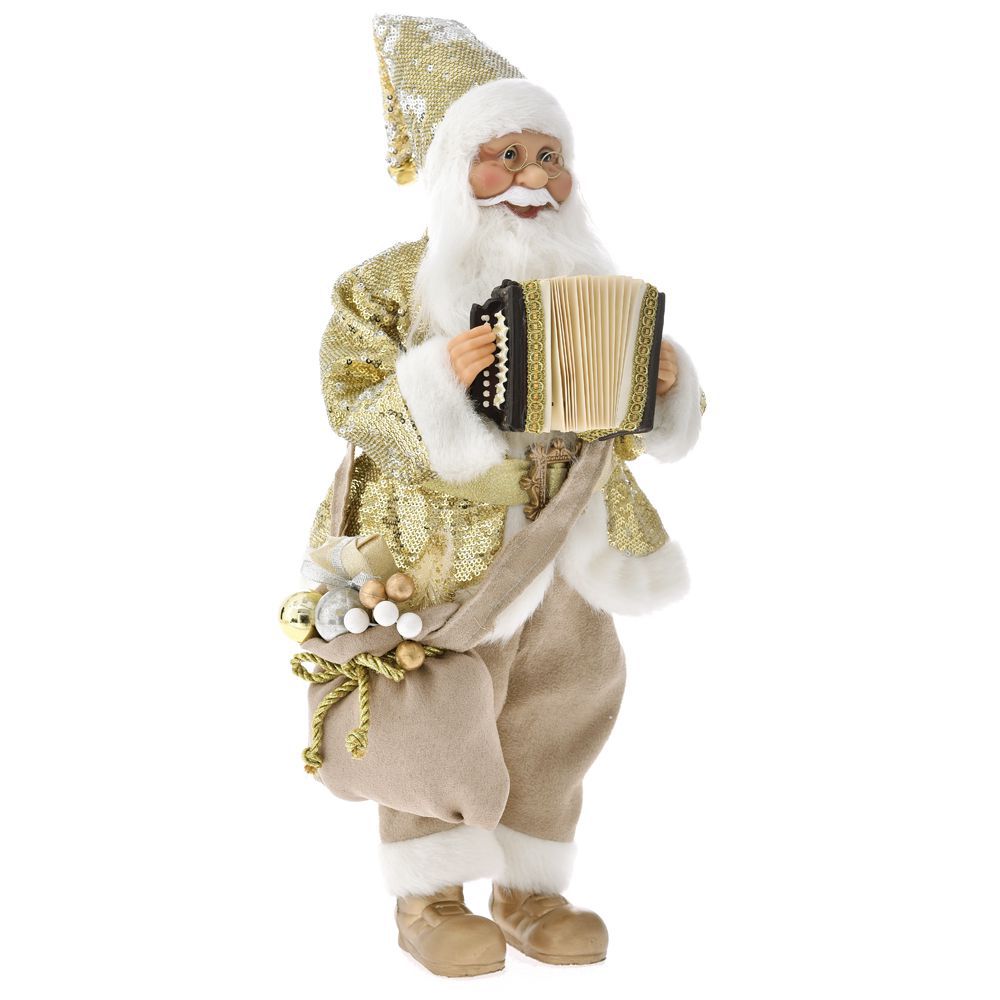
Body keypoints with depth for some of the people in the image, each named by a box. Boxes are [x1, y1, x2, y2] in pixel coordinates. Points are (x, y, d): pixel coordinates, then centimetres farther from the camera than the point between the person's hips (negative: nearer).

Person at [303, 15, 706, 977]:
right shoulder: (387, 283, -8)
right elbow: (351, 406, -14)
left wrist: (661, 384, -9)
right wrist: (435, 381, -30)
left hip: (566, 546, 5)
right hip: (442, 554, -5)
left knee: (556, 719, 12)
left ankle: (527, 887, 28)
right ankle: (429, 899, 20)